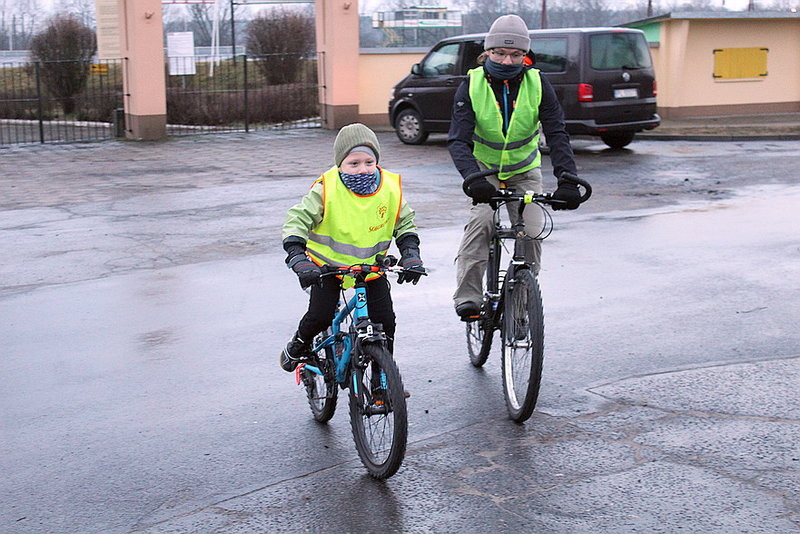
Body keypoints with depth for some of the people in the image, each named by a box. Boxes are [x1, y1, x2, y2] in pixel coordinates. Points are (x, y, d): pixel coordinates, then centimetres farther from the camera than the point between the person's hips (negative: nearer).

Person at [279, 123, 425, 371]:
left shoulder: (391, 189, -10)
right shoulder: (327, 189, -19)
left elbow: (405, 222, 3)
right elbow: (298, 217, -19)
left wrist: (411, 253, -12)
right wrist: (297, 257, -31)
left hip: (372, 265, 3)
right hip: (329, 264, -2)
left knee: (385, 319, -5)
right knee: (320, 316, -12)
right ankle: (296, 347, 21)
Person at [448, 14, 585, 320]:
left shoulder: (537, 84, -14)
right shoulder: (472, 85, -17)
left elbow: (556, 134, -19)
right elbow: (458, 139, -25)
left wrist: (567, 180, -34)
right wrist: (472, 178, -44)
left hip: (524, 171, 2)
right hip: (484, 169, -1)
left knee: (532, 231, -12)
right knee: (481, 221, -25)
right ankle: (467, 297, -20)